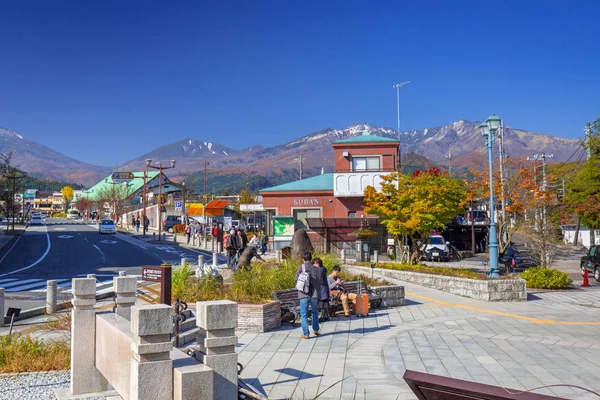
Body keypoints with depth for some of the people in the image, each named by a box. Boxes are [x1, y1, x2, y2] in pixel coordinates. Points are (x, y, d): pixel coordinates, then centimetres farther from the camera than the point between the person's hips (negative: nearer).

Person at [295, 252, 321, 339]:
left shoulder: (301, 267, -4)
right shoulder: (316, 269, 6)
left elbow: (296, 278, -1)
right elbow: (319, 284, 8)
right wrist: (318, 297, 15)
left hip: (304, 295, -3)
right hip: (314, 294, 3)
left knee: (304, 314, 4)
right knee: (315, 312, 24)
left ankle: (305, 333, 2)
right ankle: (315, 330, 28)